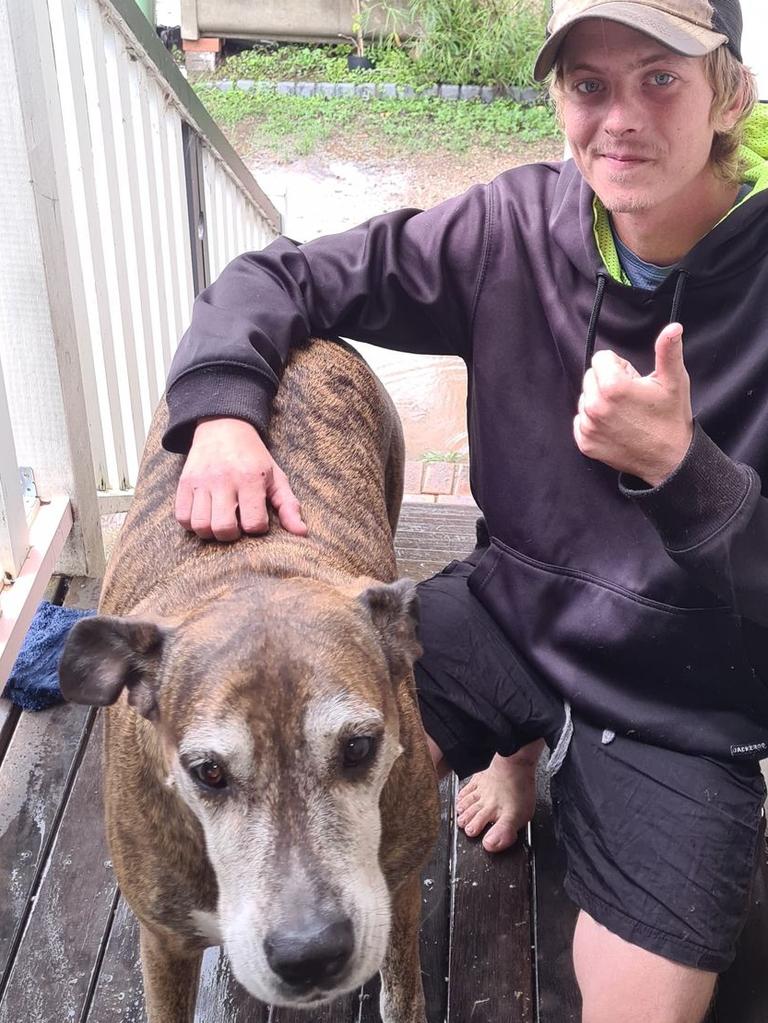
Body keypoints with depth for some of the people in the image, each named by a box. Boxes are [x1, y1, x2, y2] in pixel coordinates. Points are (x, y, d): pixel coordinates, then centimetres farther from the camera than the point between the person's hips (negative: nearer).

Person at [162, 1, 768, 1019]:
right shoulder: (518, 225, -9)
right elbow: (285, 276, -4)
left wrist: (678, 465, -35)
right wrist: (220, 412, -24)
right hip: (510, 608, 3)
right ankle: (521, 744, 14)